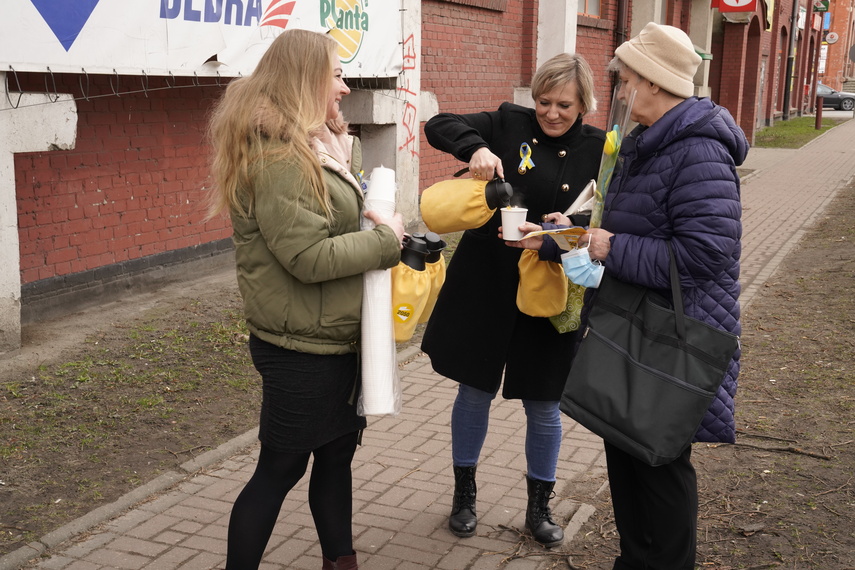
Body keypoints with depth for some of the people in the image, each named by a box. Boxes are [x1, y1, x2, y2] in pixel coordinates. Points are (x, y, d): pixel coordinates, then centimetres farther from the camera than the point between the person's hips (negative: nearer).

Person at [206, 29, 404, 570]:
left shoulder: (319, 146, 11)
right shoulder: (277, 155, -21)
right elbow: (310, 256, -25)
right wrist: (386, 241, -14)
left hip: (337, 339, 9)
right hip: (302, 348, -9)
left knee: (337, 452, 20)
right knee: (281, 469, 4)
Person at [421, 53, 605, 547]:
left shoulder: (598, 150, -2)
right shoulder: (510, 125, -2)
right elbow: (439, 126, -6)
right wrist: (475, 148, -25)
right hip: (485, 287, 0)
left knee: (544, 406, 10)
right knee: (475, 391, 12)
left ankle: (540, 506, 31)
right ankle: (465, 493, 33)